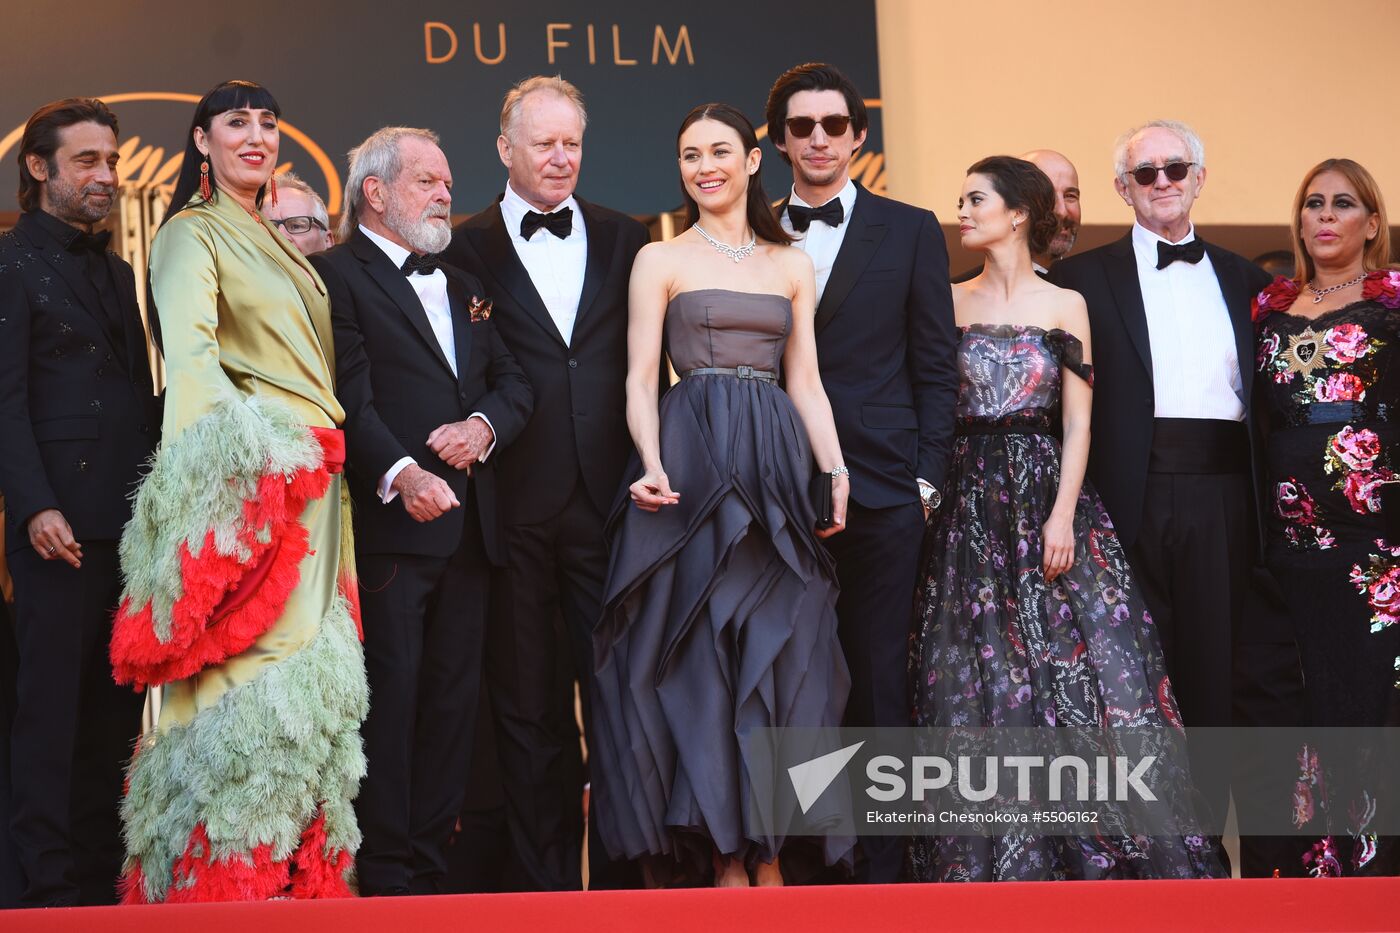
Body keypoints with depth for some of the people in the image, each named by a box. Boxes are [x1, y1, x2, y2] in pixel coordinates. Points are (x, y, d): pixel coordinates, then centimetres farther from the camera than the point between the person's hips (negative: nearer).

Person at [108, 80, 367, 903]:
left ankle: (300, 867, 10)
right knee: (257, 663, -12)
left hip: (311, 476, 8)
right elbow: (190, 348, -19)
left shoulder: (276, 243, 23)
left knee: (309, 669, 6)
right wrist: (235, 438, -34)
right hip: (250, 467, -8)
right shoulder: (192, 234, -2)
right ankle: (233, 872, -9)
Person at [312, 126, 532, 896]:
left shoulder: (463, 289, 23)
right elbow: (351, 397, -13)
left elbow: (513, 382, 16)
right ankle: (385, 871, -2)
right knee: (389, 694, -7)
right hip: (389, 522, -7)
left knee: (452, 697, 7)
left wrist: (484, 425, -6)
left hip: (468, 525, 7)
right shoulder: (338, 277, -2)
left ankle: (430, 862, 13)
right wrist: (400, 473, -27)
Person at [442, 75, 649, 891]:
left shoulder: (626, 240, 11)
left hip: (610, 503, 2)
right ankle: (547, 882, 16)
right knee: (530, 708, 7)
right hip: (517, 509, -2)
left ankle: (622, 877, 14)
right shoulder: (466, 250, 3)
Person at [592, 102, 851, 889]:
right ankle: (726, 860, -1)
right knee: (702, 654, -5)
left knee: (780, 653, 1)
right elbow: (641, 379, -1)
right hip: (694, 460, -3)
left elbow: (806, 382, 12)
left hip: (777, 467, 3)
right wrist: (654, 466, -17)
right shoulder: (660, 260, 5)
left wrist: (836, 472, -1)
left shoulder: (792, 265, 14)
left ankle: (769, 854, 6)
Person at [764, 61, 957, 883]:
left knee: (879, 682, 1)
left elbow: (935, 367, 5)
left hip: (881, 491, -1)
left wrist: (926, 478, -3)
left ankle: (881, 865, 7)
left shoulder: (910, 231, 8)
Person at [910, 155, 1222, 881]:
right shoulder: (950, 303, 10)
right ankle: (992, 861, 5)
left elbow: (1077, 421, 0)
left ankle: (1092, 857, 1)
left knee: (1076, 667, -7)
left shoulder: (1064, 305, 5)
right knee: (974, 678, -1)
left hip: (1044, 490, -1)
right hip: (968, 505, 1)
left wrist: (1063, 513, -11)